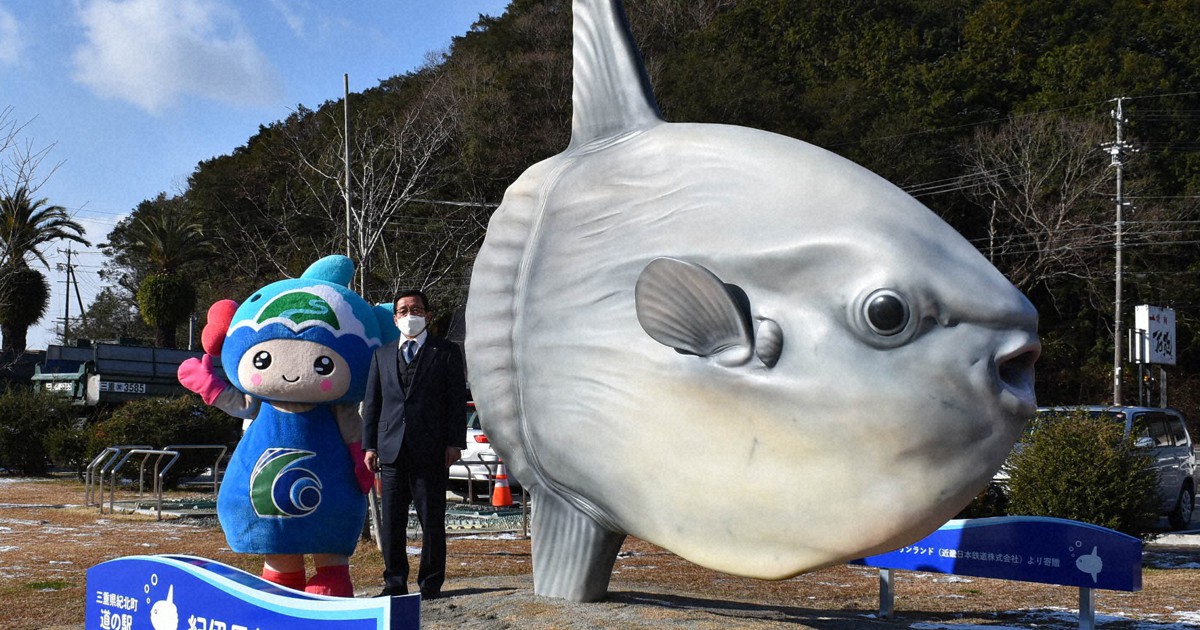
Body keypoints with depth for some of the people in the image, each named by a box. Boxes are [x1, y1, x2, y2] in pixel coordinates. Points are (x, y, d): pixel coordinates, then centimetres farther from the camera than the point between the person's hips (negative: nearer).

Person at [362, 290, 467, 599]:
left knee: (432, 521, 2)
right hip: (392, 449, 3)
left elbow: (457, 401, 2)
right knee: (391, 521, 5)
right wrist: (369, 445, 5)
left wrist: (454, 443, -6)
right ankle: (395, 583, 14)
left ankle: (431, 583, 11)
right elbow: (371, 402, 13)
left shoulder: (447, 353, 6)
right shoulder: (382, 355, 15)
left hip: (431, 452, -3)